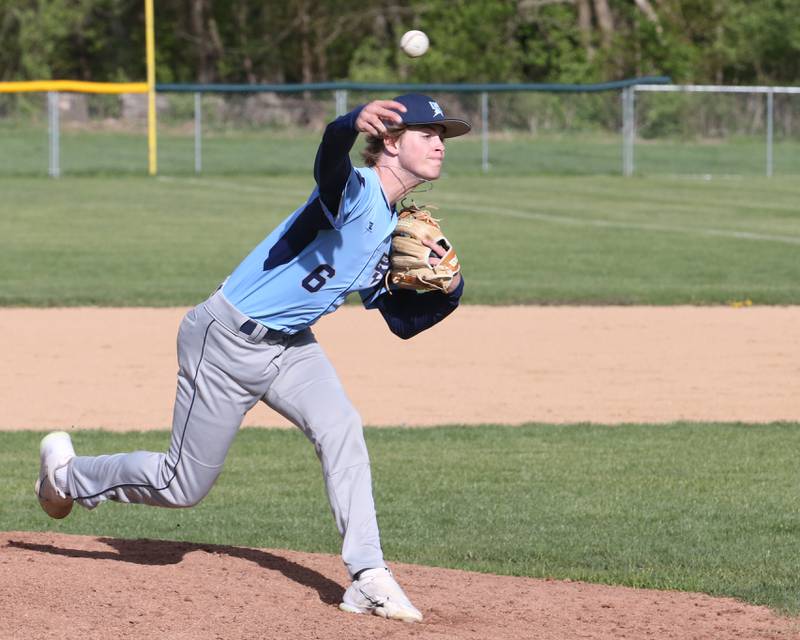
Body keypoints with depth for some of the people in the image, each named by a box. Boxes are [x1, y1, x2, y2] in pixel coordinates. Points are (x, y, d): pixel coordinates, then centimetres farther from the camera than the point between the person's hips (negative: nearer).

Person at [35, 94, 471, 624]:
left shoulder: (394, 233, 6)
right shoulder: (354, 193, -22)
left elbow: (404, 322, 12)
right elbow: (330, 159, -49)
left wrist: (448, 289, -9)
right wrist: (354, 124, -73)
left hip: (290, 345, 8)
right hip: (228, 341, -8)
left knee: (341, 429, -18)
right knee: (184, 486, 4)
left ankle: (368, 577, -19)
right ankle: (68, 473, 30)